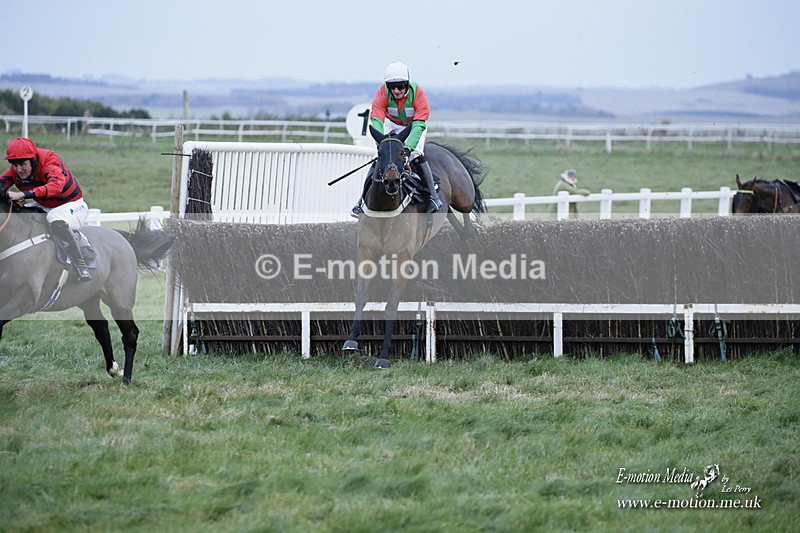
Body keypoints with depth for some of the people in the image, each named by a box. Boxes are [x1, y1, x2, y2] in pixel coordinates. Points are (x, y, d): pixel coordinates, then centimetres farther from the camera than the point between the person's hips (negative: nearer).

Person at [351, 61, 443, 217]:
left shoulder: (417, 92, -32)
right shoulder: (383, 92, -28)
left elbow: (419, 124, -38)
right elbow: (376, 119, -36)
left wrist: (408, 147, -52)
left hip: (414, 126, -1)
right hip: (392, 125, 1)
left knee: (416, 155, -23)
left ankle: (433, 196, -14)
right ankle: (363, 197, -6)